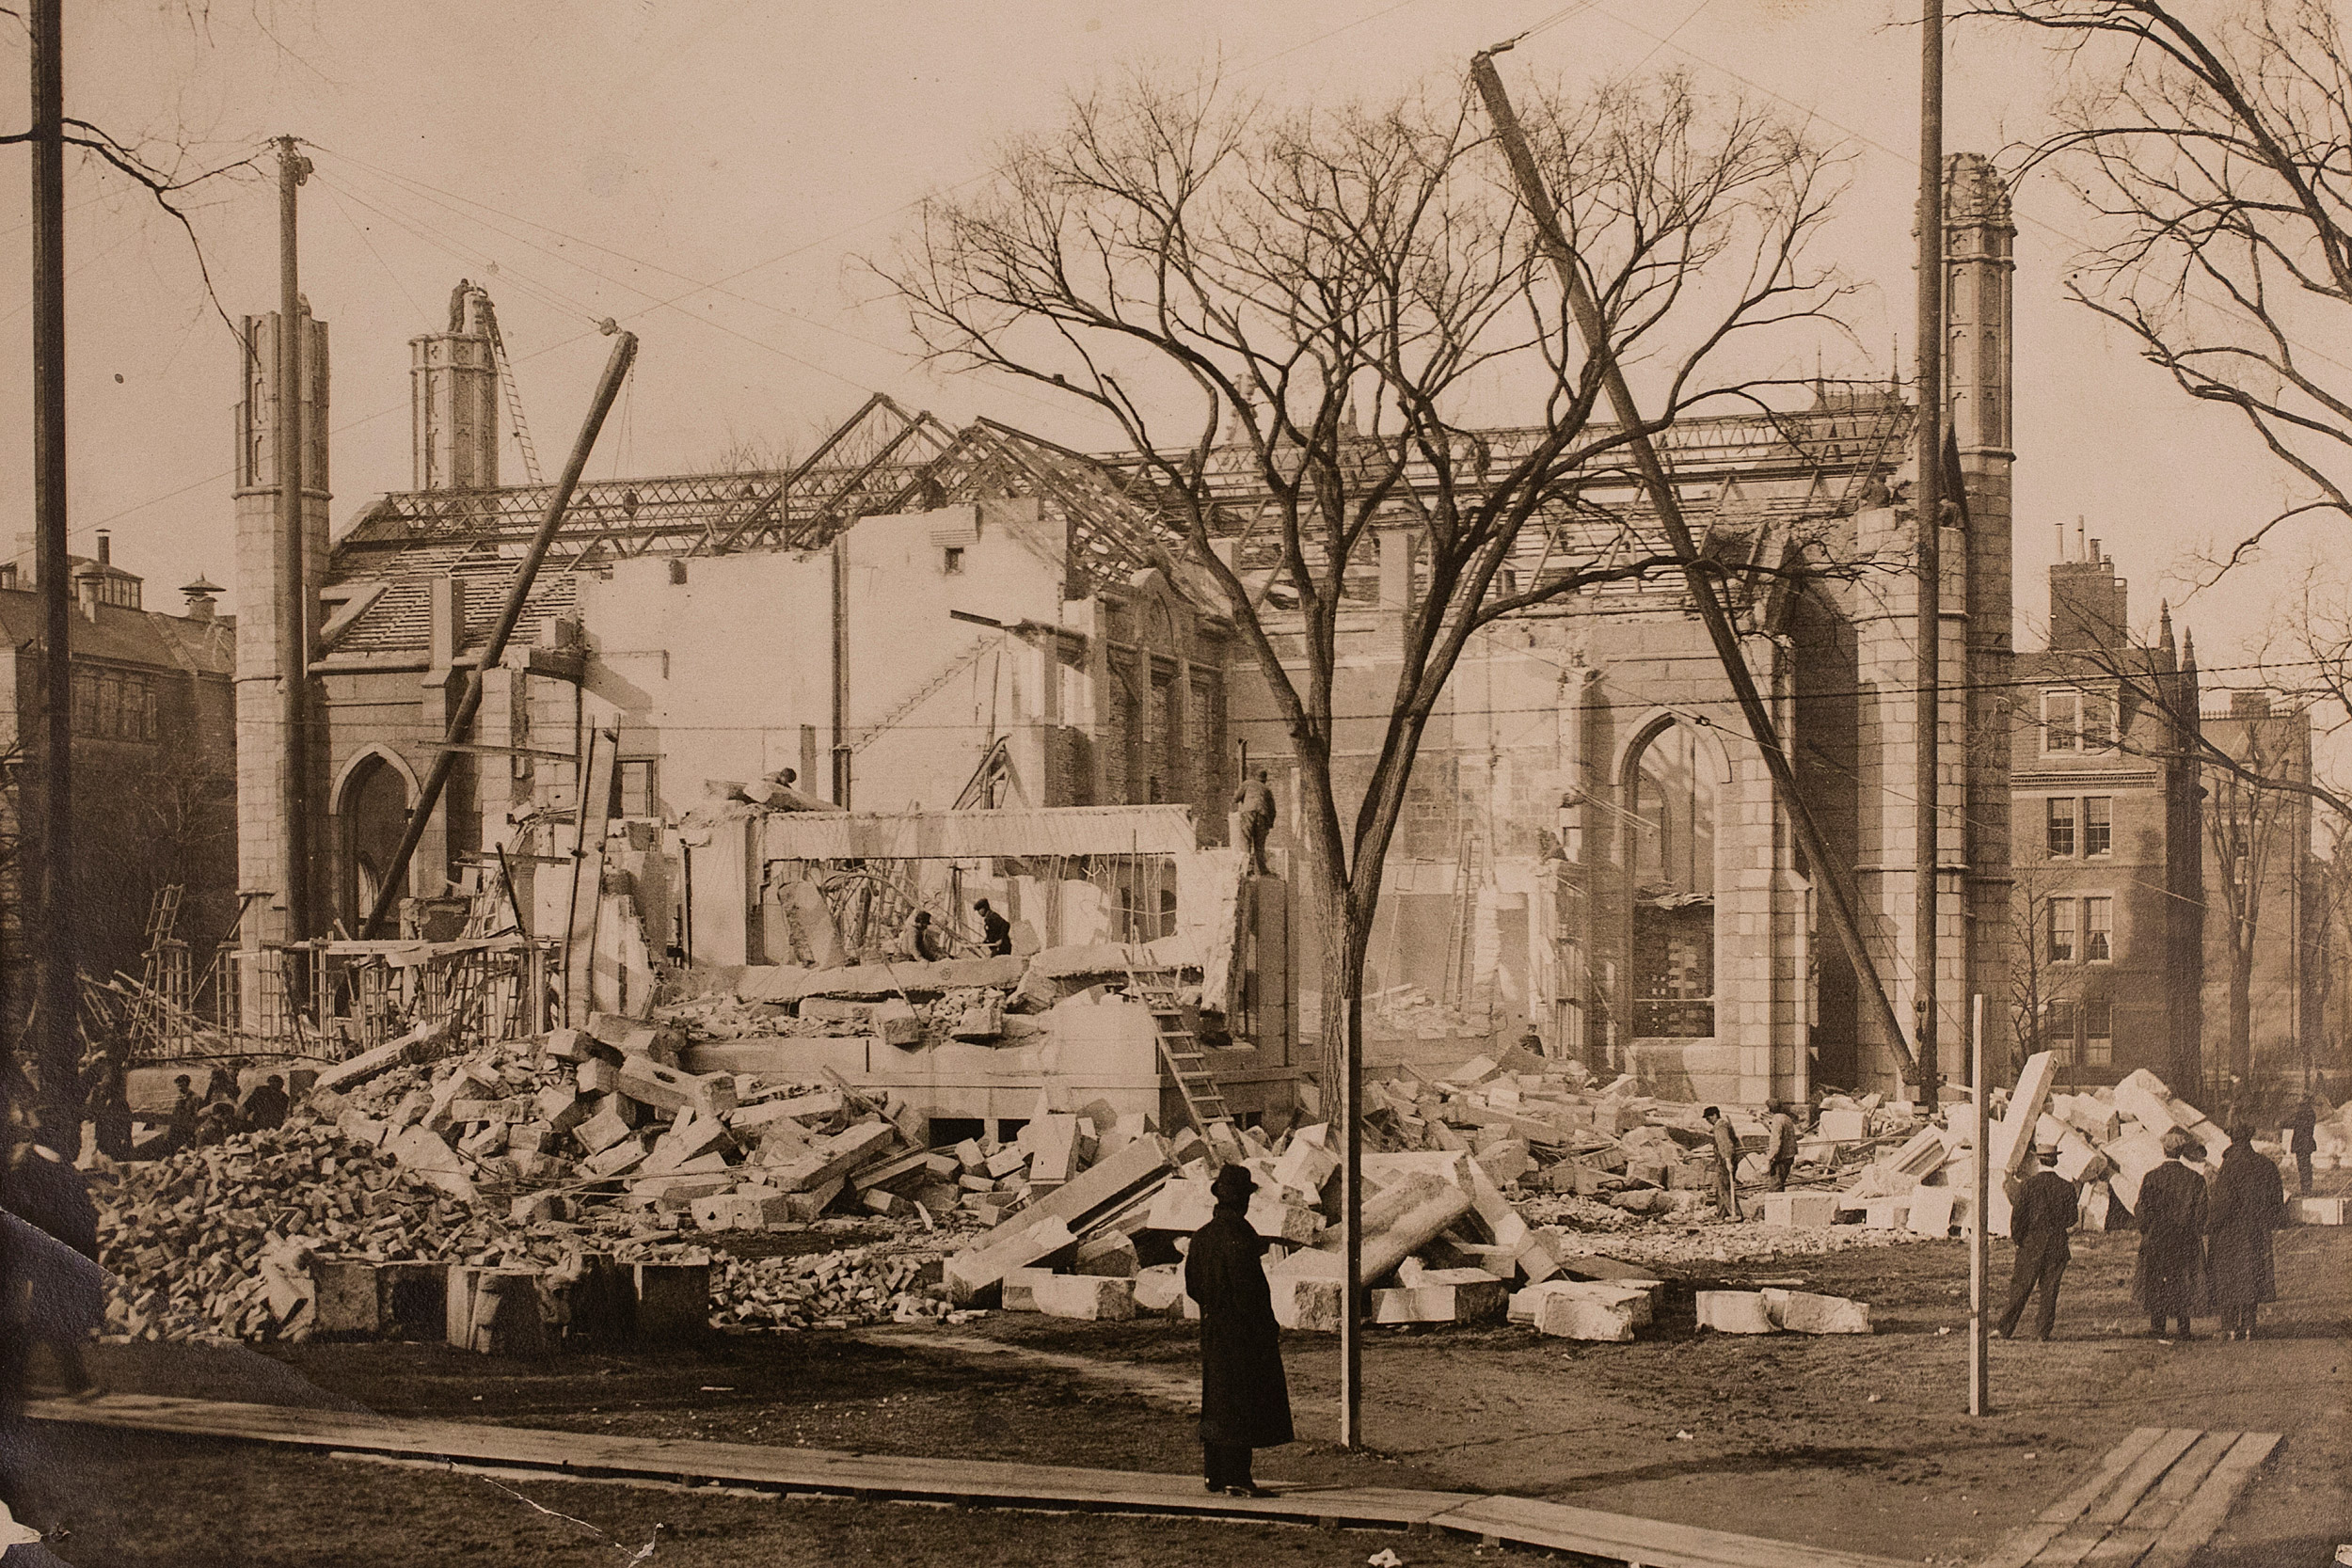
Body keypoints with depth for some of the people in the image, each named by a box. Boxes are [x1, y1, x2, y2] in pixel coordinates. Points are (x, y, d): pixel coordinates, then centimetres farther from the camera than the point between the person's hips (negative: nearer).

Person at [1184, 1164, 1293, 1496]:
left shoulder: (1202, 1236, 7)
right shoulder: (1238, 1235, -18)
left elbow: (1192, 1286, 13)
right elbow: (1248, 1286, -21)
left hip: (1213, 1329, 8)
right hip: (1242, 1333, -8)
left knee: (1216, 1404, 15)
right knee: (1241, 1405, -4)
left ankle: (1212, 1474, 21)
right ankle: (1236, 1478, -4)